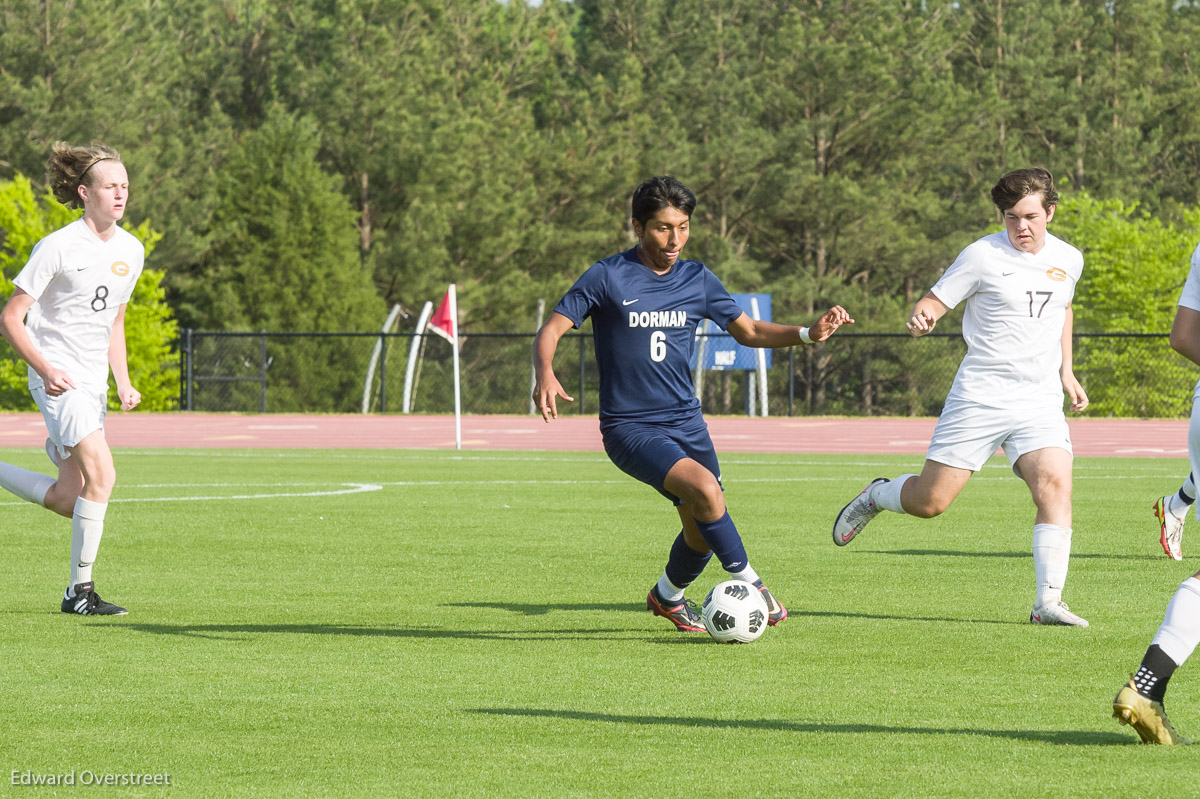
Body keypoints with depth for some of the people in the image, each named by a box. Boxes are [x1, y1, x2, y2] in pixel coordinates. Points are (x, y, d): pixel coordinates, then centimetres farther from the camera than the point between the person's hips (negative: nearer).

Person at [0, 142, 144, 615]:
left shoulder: (131, 250, 8)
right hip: (57, 378, -7)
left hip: (93, 383, 7)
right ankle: (80, 591, -14)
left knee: (65, 501, 4)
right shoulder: (58, 247, -13)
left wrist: (123, 383, 10)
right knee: (101, 473, -22)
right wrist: (45, 368, -23)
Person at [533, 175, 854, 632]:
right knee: (704, 488, -27)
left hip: (686, 422, 5)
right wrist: (544, 375, -32)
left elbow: (748, 332, 12)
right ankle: (747, 584, -11)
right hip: (628, 427, -5)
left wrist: (808, 334, -4)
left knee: (703, 532, 8)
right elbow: (551, 330, -10)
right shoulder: (607, 277, -9)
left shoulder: (696, 280, 5)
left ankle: (668, 596, 38)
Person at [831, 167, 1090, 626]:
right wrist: (921, 317, -27)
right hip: (979, 395, -3)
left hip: (1040, 400, 3)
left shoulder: (1068, 260, 9)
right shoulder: (983, 255, -7)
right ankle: (875, 497, 33)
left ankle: (1048, 602, -18)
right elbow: (935, 301, -4)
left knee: (1055, 484, -21)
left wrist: (1065, 371, 24)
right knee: (929, 501, -2)